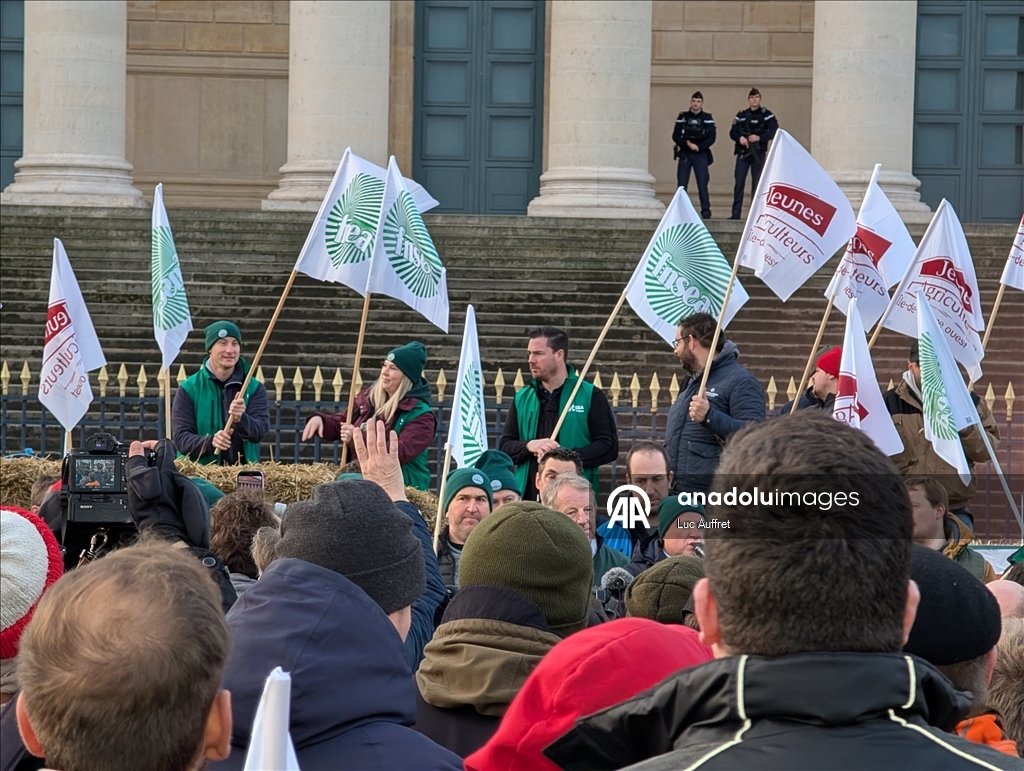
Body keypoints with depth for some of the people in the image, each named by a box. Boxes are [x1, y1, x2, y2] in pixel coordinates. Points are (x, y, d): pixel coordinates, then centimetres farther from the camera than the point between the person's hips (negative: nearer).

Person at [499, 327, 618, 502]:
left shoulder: (590, 396, 3)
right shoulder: (522, 398, 15)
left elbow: (609, 447, -2)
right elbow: (504, 447, 13)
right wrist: (530, 446, -10)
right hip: (528, 496, 3)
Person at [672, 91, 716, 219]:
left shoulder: (707, 118, 6)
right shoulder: (683, 117, 8)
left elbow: (711, 138, -1)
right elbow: (675, 136, 3)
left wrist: (698, 147, -14)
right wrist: (687, 143, -13)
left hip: (701, 155, -1)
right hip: (684, 154, 1)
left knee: (702, 184, -8)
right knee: (682, 184, -1)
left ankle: (706, 211, -7)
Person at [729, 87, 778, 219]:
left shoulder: (767, 115, 1)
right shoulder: (741, 115, 9)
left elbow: (774, 131, -9)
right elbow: (732, 132, 5)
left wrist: (760, 137, -22)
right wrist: (740, 138, -16)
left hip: (759, 154, -2)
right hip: (742, 153, 2)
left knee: (757, 183, 1)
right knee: (739, 183, -3)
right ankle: (736, 213, -1)